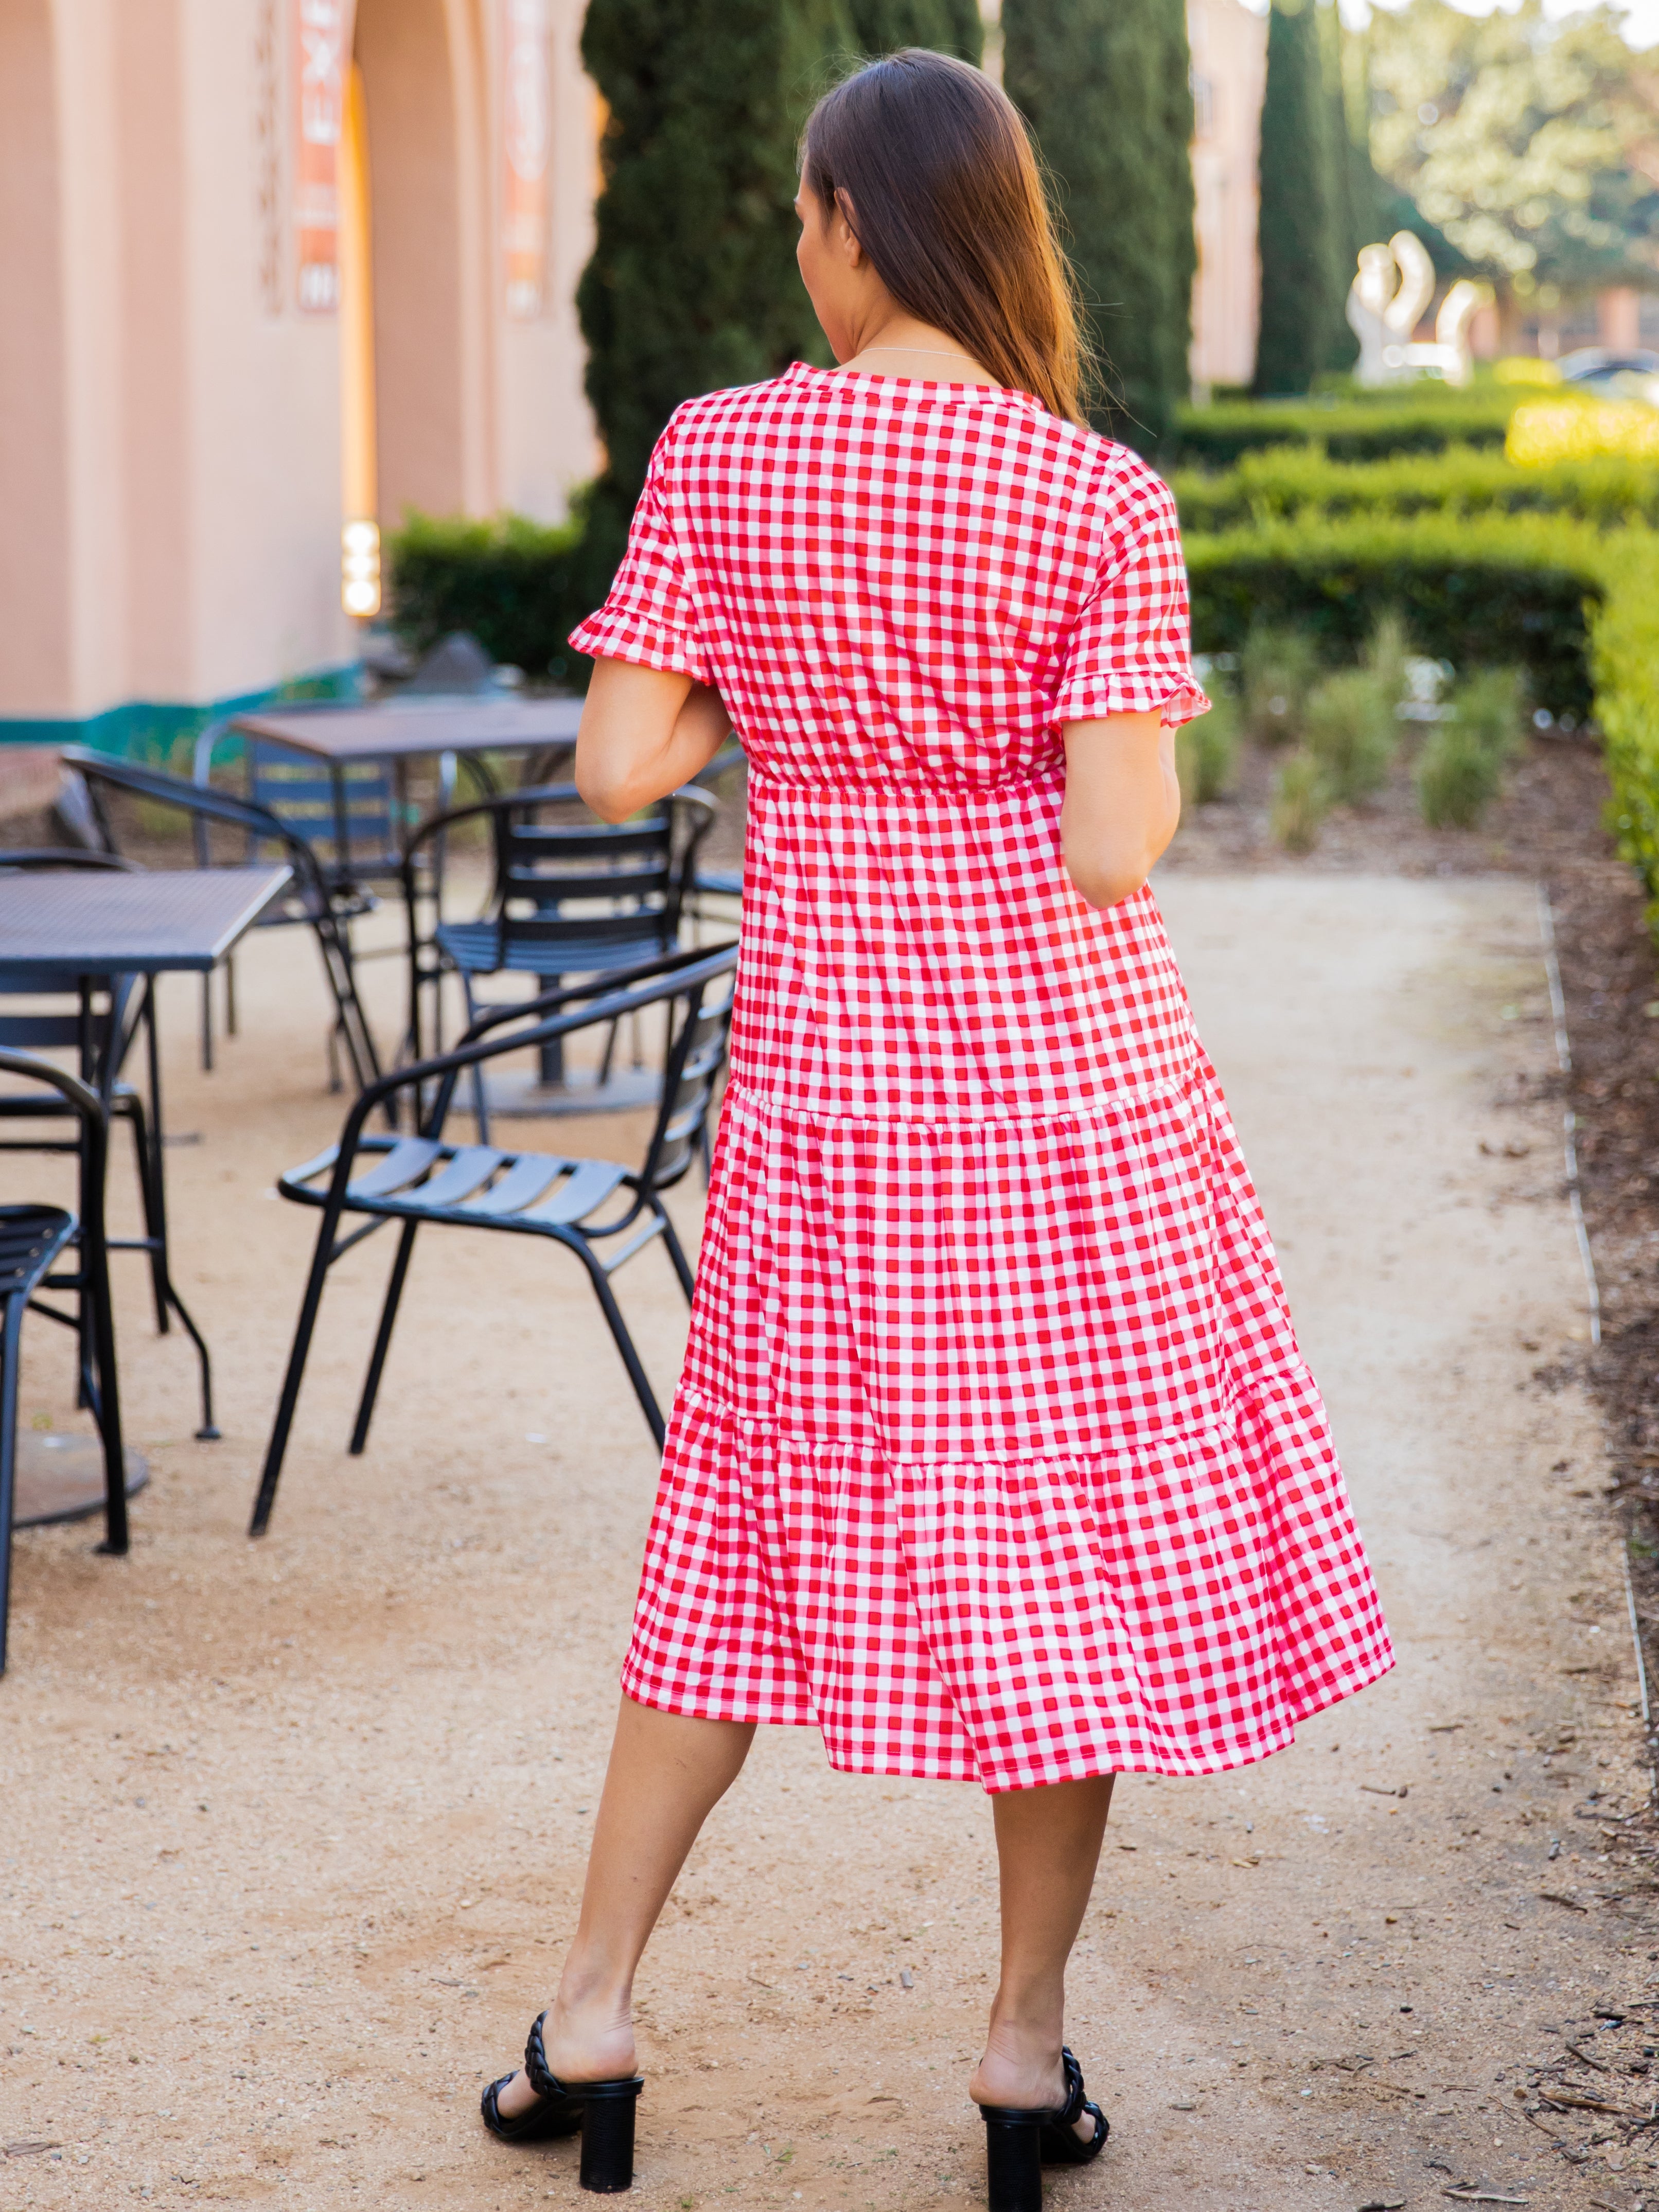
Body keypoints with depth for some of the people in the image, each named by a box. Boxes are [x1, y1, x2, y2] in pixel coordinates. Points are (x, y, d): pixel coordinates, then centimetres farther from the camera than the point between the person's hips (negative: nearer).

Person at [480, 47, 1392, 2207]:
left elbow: (620, 766, -6)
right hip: (1071, 1065, -2)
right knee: (1079, 1531, 11)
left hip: (825, 1069, 2)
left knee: (765, 1526, 15)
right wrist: (1091, 752, 5)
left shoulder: (713, 454, -5)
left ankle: (591, 2017, 20)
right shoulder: (1104, 501, -10)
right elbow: (1119, 846, -16)